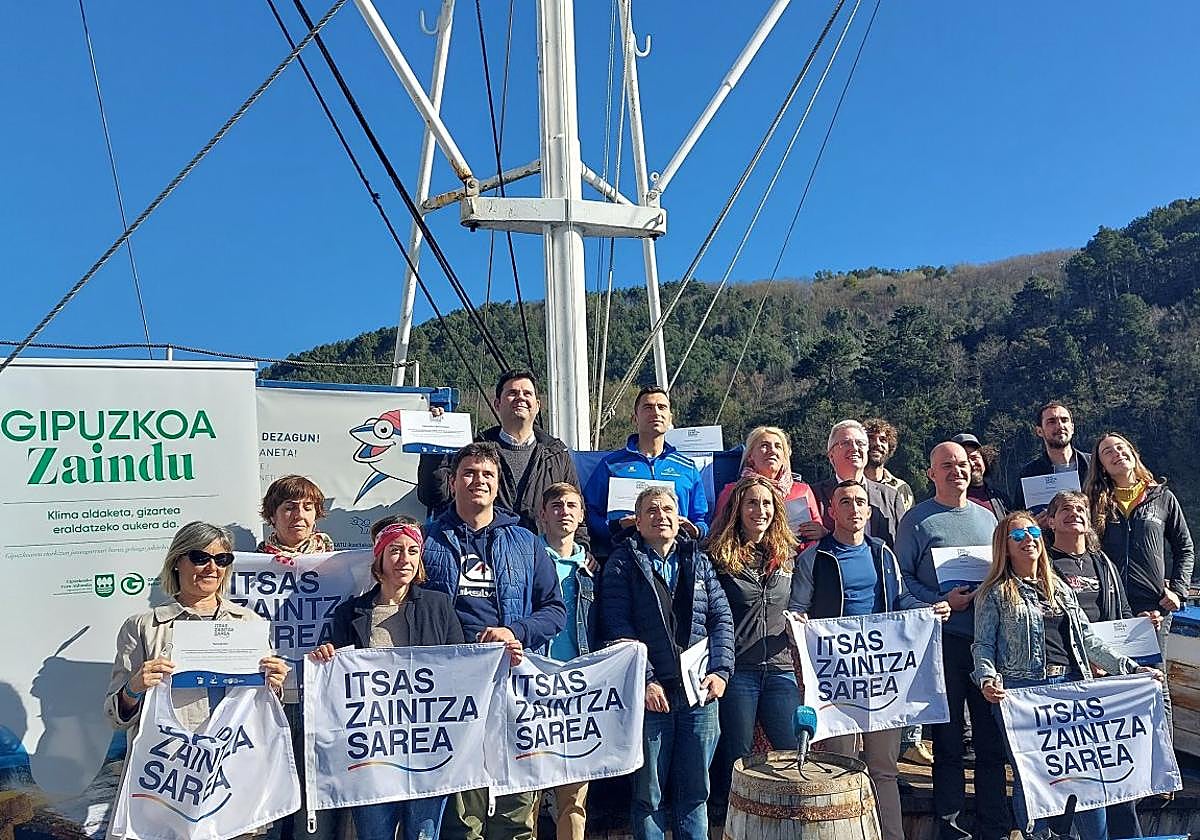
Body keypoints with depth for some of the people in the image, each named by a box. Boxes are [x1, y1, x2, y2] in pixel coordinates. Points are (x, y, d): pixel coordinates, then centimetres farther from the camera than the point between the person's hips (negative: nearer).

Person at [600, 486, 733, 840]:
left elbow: (721, 618, 10)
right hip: (650, 693, -3)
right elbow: (617, 628, -7)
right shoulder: (623, 563, 1)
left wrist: (721, 670, -3)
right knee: (649, 792, 6)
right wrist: (645, 681, -13)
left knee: (695, 790, 12)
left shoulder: (698, 561, 13)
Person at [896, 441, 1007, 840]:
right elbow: (902, 577, -5)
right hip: (943, 639, -4)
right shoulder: (917, 519, -1)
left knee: (992, 736, 9)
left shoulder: (987, 517, 15)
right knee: (948, 739, 4)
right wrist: (940, 602, -16)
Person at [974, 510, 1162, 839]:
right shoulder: (994, 593, 3)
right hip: (1020, 691, -4)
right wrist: (988, 679, -20)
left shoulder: (1060, 588, 18)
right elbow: (983, 645, -2)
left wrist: (1131, 668, 13)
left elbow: (1087, 639, 19)